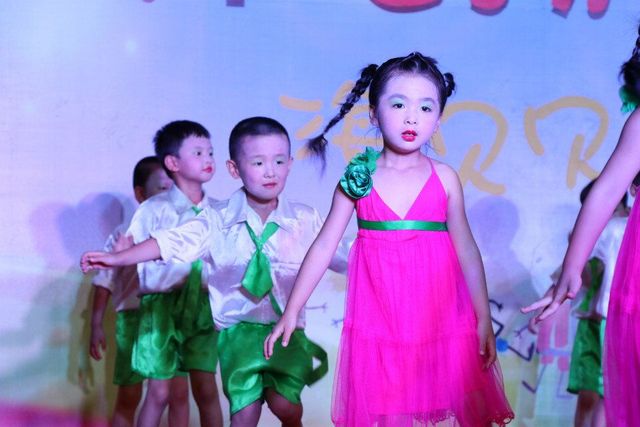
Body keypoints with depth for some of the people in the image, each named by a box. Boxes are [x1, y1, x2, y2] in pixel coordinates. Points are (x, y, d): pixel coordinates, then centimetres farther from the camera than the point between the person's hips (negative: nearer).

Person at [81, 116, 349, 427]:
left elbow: (339, 255, 7)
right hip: (238, 328, 0)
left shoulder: (305, 220, 2)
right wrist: (118, 258, -15)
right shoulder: (218, 220, -1)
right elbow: (171, 242, -7)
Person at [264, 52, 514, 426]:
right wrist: (292, 311, 3)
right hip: (379, 322, 0)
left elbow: (466, 249, 5)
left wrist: (484, 320, 4)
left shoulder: (444, 178, 1)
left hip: (439, 321, 0)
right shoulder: (358, 177, 1)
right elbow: (325, 245, 3)